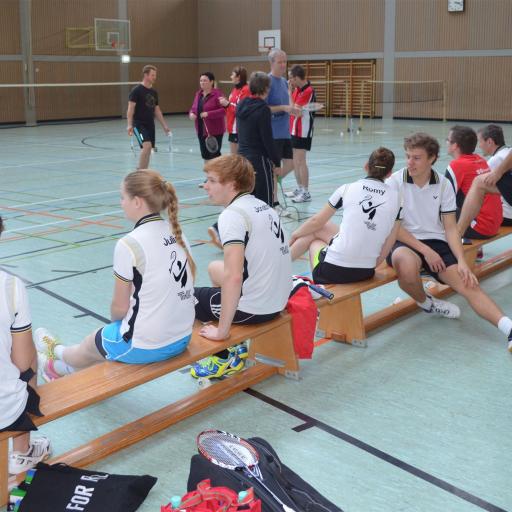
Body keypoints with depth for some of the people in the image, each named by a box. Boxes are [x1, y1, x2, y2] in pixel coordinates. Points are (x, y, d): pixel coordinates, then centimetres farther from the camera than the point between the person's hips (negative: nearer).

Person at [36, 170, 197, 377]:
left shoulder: (128, 244, -19)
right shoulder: (177, 233, 0)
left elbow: (119, 308, -12)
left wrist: (116, 320, 10)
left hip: (144, 346, -6)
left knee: (89, 345, 24)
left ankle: (56, 352, 56)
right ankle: (63, 366, 54)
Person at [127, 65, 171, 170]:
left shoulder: (154, 92, 13)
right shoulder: (137, 90, -8)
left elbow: (157, 110, 19)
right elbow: (130, 108, -12)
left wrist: (164, 125, 16)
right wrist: (130, 125, -21)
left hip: (150, 125, 7)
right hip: (139, 124, -7)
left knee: (147, 150, 6)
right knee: (147, 145, -23)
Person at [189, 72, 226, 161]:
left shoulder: (217, 94, -12)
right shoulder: (198, 94, 11)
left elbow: (224, 110, -19)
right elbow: (193, 108, 19)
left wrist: (208, 114, -25)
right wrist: (191, 114, -5)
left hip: (215, 131, -7)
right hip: (201, 131, 7)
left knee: (214, 155, -4)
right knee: (205, 155, 12)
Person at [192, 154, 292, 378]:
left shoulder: (232, 214, -18)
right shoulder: (263, 206, 9)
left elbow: (233, 278, -28)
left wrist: (222, 331, -21)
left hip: (251, 308, -8)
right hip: (278, 302, 9)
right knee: (215, 268, 32)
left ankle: (223, 359, 14)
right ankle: (236, 347, 29)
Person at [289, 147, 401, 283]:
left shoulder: (347, 189, -1)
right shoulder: (395, 196, 3)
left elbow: (317, 221, 11)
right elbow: (389, 241, 5)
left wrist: (295, 234, 29)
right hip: (365, 274, 3)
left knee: (316, 229, 31)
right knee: (320, 228, 27)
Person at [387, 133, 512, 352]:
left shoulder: (443, 185, 4)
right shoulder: (395, 181, -5)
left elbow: (451, 228, 4)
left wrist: (462, 261, -10)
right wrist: (424, 250, -15)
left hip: (436, 243, 3)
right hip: (404, 242, -3)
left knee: (469, 285, -17)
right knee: (407, 266, -38)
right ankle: (425, 303, -5)